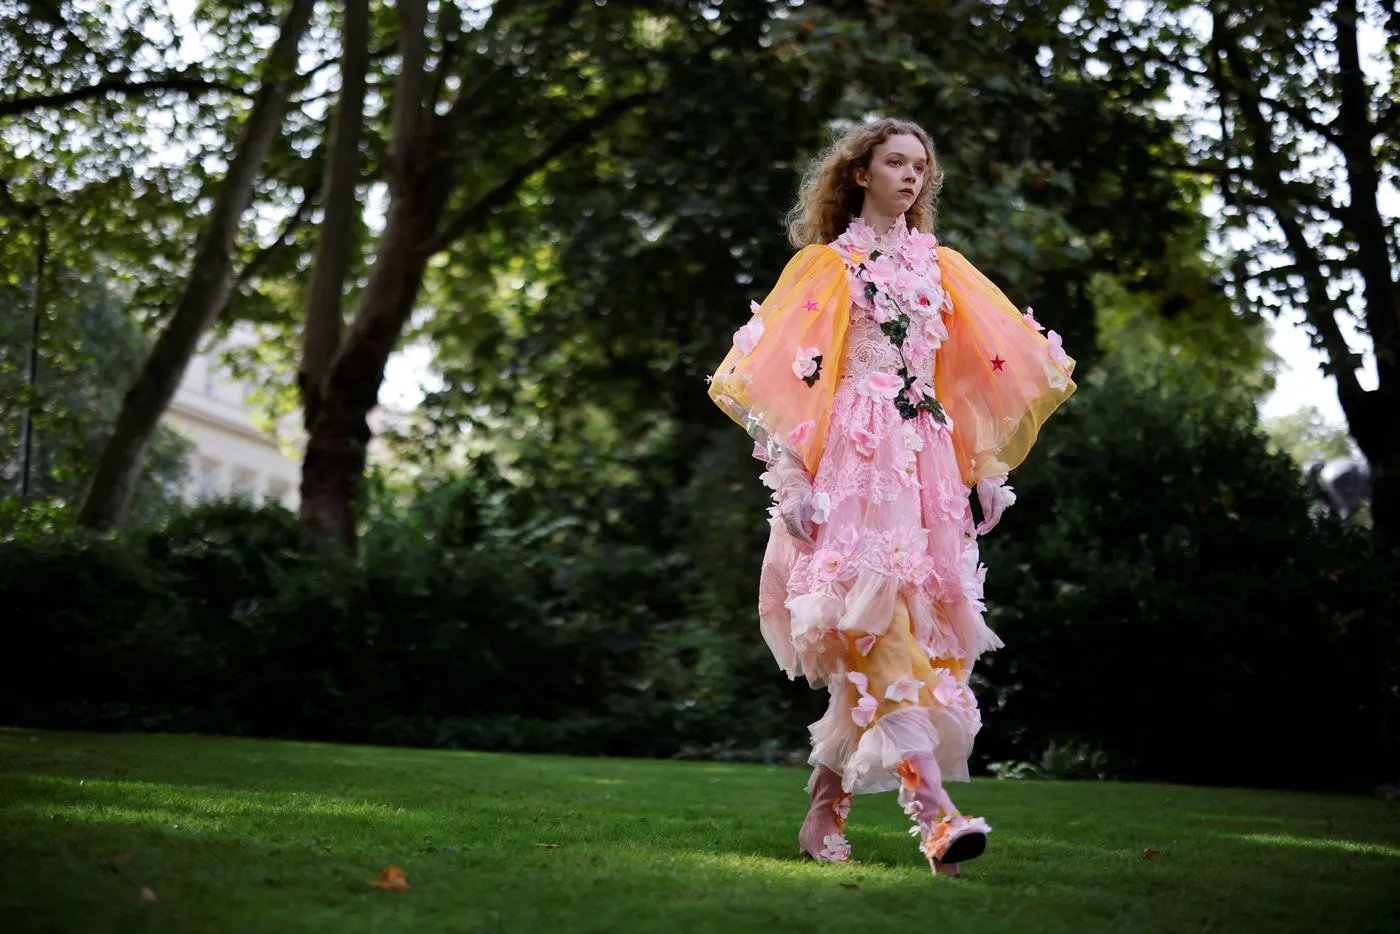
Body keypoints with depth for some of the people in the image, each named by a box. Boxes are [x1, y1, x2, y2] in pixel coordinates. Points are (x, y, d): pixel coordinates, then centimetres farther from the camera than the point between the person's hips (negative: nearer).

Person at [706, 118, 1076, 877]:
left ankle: (827, 807, 12)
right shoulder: (825, 263, 7)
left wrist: (987, 468, 11)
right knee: (884, 630, -17)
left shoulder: (940, 267, 19)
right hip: (851, 463, -5)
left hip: (926, 465, 5)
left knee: (870, 647, 1)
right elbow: (785, 375, 0)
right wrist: (792, 480, -9)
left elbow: (990, 367, 19)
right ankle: (934, 814, -27)